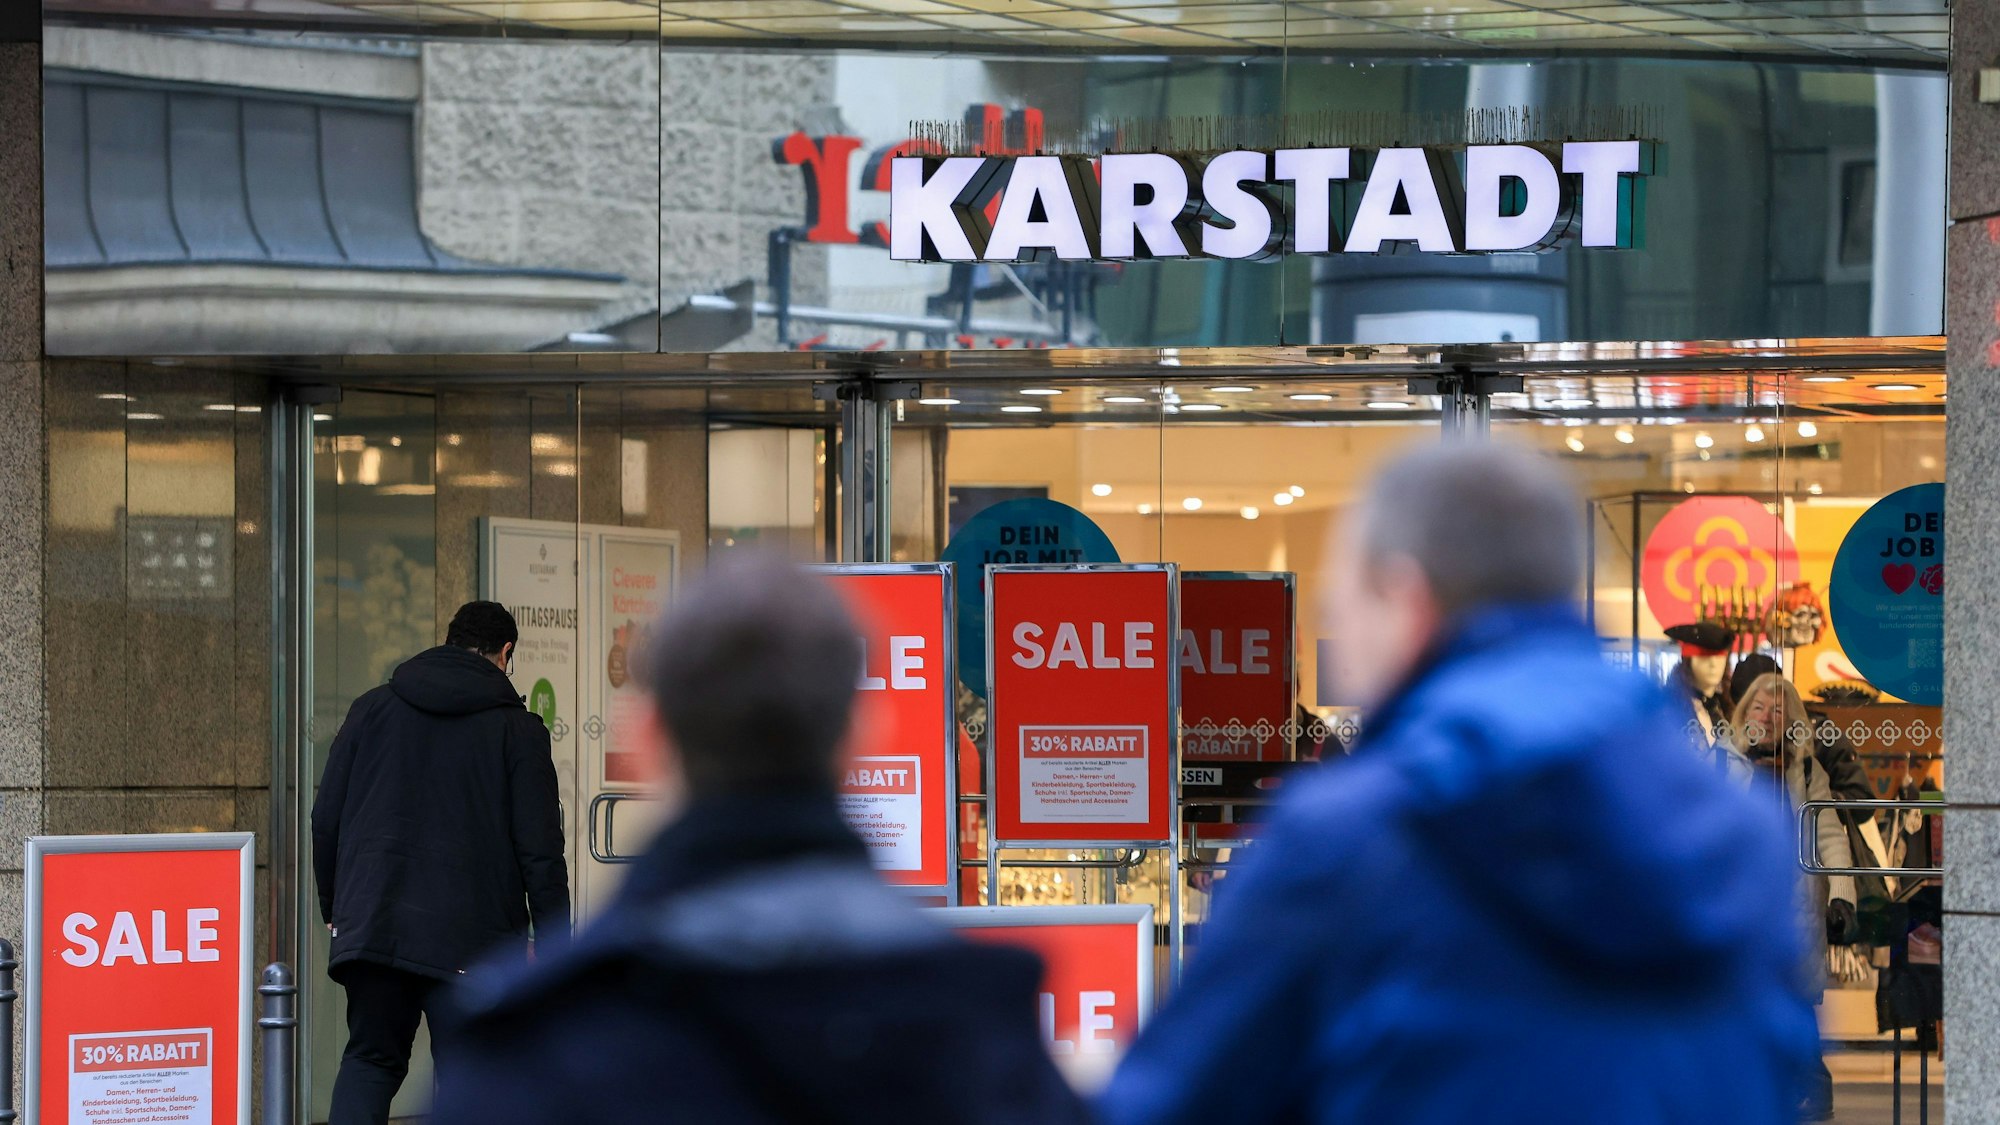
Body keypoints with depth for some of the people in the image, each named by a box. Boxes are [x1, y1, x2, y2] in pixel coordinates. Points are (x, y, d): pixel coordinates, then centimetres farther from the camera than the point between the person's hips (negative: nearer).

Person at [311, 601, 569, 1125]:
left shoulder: (373, 708, 9)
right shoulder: (518, 729, -1)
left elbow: (325, 820, 10)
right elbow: (541, 851, -5)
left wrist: (334, 906, 22)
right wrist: (555, 950, 0)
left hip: (373, 925, 3)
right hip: (472, 938, -3)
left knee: (369, 1060, 13)